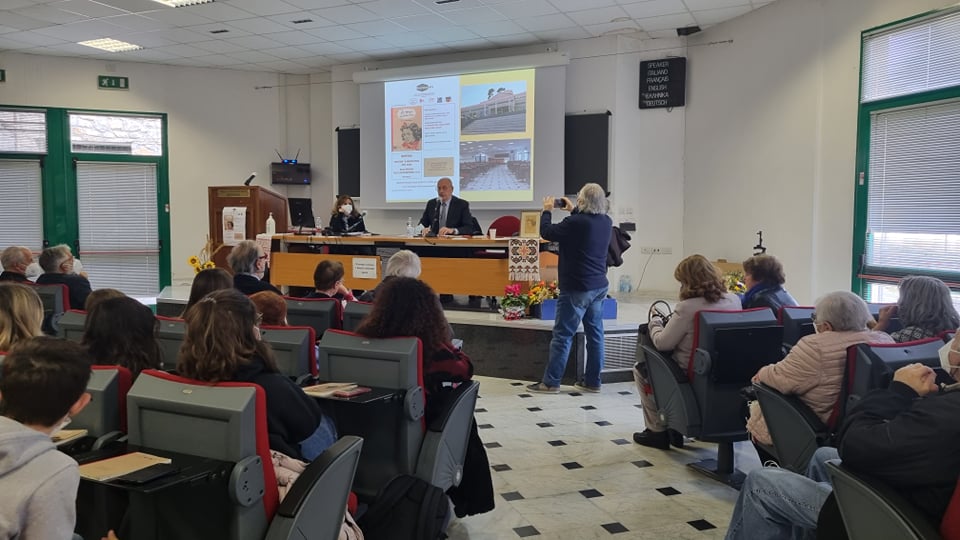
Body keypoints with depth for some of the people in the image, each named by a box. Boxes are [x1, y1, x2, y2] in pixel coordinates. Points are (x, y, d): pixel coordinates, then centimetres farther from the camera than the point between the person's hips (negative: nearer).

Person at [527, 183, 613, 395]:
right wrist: (573, 211, 25)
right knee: (595, 333, 11)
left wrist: (547, 210, 6)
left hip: (576, 288, -7)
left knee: (563, 335, -2)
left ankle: (551, 382, 3)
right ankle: (592, 381, 18)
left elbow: (546, 232, -9)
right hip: (599, 286, 8)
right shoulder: (606, 222, 4)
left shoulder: (575, 223, -20)